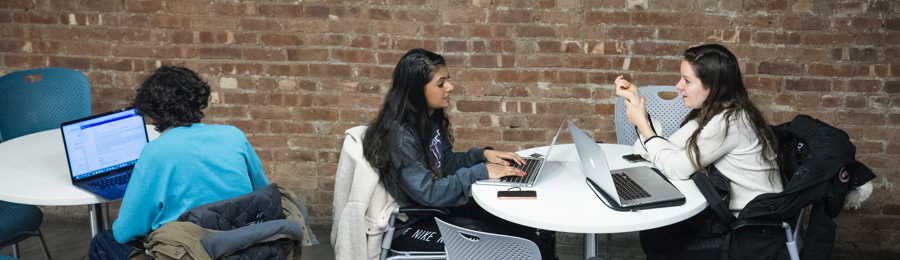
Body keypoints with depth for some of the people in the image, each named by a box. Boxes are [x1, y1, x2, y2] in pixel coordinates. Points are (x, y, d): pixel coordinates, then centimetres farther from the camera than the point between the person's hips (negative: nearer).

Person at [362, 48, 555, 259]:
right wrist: (480, 172, -24)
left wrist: (484, 154, -3)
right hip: (412, 225, -8)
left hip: (439, 206, 8)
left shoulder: (431, 119, 3)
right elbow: (428, 193, -28)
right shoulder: (400, 136, -26)